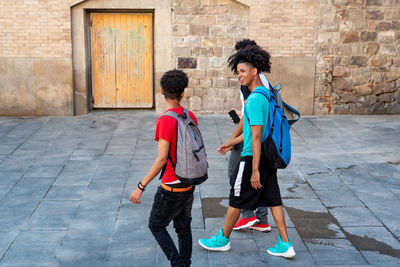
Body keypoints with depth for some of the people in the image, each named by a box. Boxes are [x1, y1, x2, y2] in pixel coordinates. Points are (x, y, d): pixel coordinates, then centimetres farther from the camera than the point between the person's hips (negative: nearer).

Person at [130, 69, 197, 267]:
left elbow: (161, 159, -24)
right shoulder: (191, 117, 1)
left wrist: (140, 187, -19)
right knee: (183, 227, 17)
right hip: (189, 184, 7)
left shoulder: (165, 121, -20)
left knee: (156, 225, 11)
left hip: (172, 187, -7)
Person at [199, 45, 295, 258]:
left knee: (236, 200, 8)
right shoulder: (266, 95, 10)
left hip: (252, 158, -9)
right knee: (273, 200, 11)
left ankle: (223, 239, 25)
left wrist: (255, 171, -23)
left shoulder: (254, 100, -21)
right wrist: (232, 142, 28)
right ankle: (285, 245, 14)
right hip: (269, 156, 9)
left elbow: (256, 137, -24)